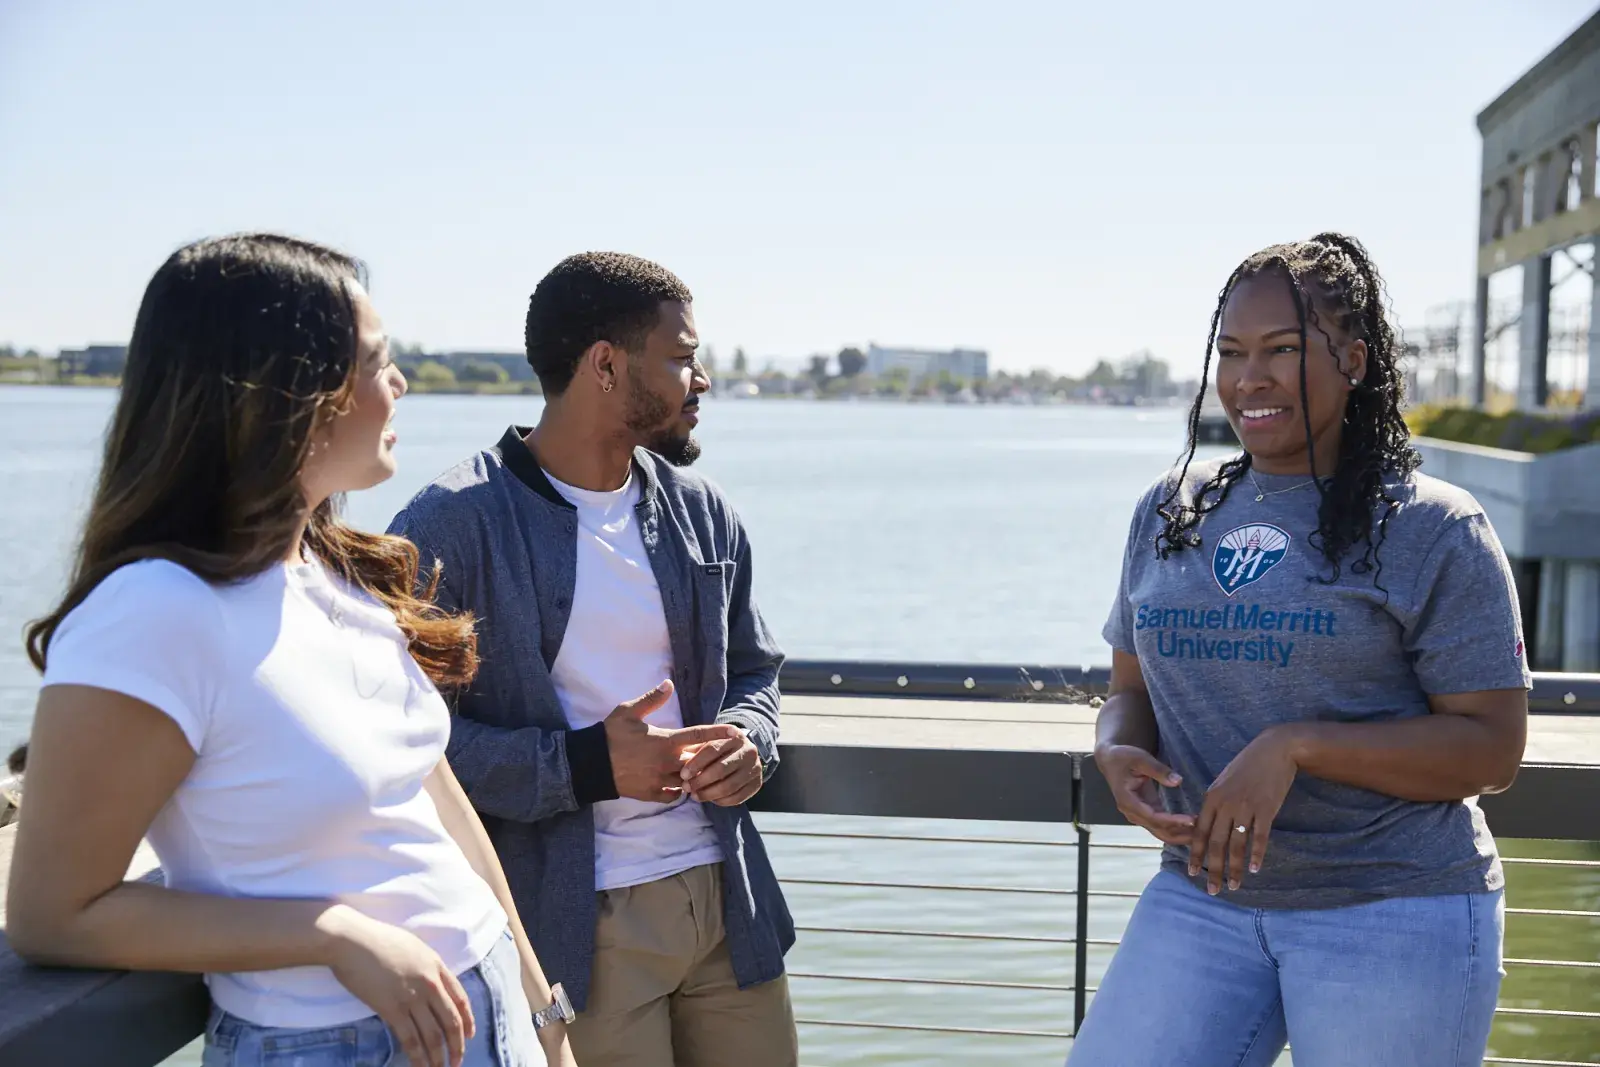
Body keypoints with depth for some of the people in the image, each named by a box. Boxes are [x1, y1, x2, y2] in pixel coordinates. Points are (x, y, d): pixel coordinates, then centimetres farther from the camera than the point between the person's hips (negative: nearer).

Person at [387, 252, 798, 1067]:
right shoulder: (449, 528, -11)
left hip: (725, 899, 6)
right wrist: (584, 765, -20)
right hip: (576, 924, -5)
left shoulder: (702, 511, 8)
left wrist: (748, 740, -4)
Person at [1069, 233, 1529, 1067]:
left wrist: (1294, 747, -21)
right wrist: (1118, 753, -8)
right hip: (1202, 898, 4)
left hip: (1395, 912, -3)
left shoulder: (1434, 530, -6)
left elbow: (1492, 748, -10)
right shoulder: (1170, 513, 9)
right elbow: (1131, 689, 16)